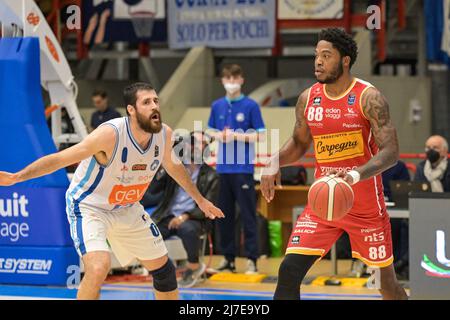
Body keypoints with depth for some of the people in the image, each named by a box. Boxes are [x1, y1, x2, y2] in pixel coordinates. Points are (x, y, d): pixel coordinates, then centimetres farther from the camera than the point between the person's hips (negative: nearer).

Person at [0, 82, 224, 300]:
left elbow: (172, 165, 12)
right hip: (89, 206, -7)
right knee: (99, 267, -31)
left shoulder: (164, 134, -11)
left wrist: (199, 199, 23)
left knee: (163, 270, 14)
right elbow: (59, 159, -29)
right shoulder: (111, 134, -31)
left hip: (127, 209, 7)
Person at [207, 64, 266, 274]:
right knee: (224, 215, 8)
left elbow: (260, 135, -4)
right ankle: (228, 258, 17)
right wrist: (218, 135, -3)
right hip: (222, 167, 5)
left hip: (243, 168, -5)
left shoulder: (251, 106, -2)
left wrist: (237, 135, -14)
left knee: (248, 215, -4)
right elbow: (211, 131, 19)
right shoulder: (217, 106, 11)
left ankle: (251, 259, -1)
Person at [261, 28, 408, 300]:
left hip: (366, 207, -3)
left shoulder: (368, 98, -13)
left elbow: (391, 151, -20)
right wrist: (275, 161, -4)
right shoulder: (308, 99, 2)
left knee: (387, 282, 8)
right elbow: (299, 143, 17)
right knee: (289, 271, -11)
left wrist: (356, 175, -37)